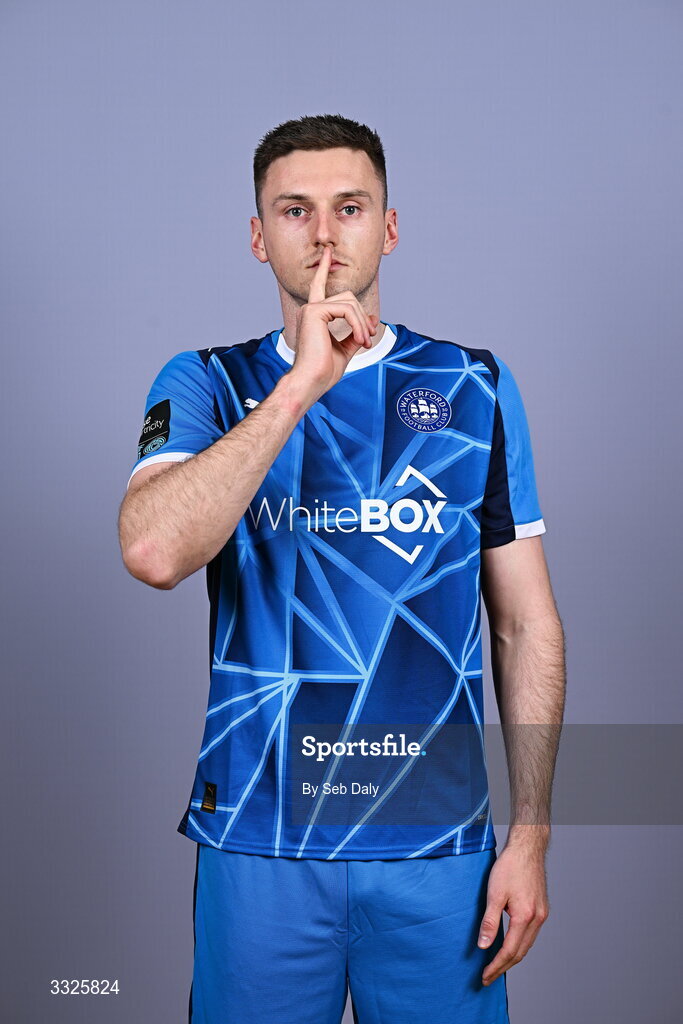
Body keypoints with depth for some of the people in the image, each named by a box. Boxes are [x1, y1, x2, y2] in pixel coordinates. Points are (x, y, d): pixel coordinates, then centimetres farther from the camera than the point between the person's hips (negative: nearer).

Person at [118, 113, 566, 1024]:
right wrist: (301, 384, -21)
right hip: (259, 837, 0)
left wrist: (530, 837, -1)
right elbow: (153, 552, -20)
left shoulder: (475, 387, 3)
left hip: (438, 838, 1)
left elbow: (527, 623, 3)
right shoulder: (205, 385, 0)